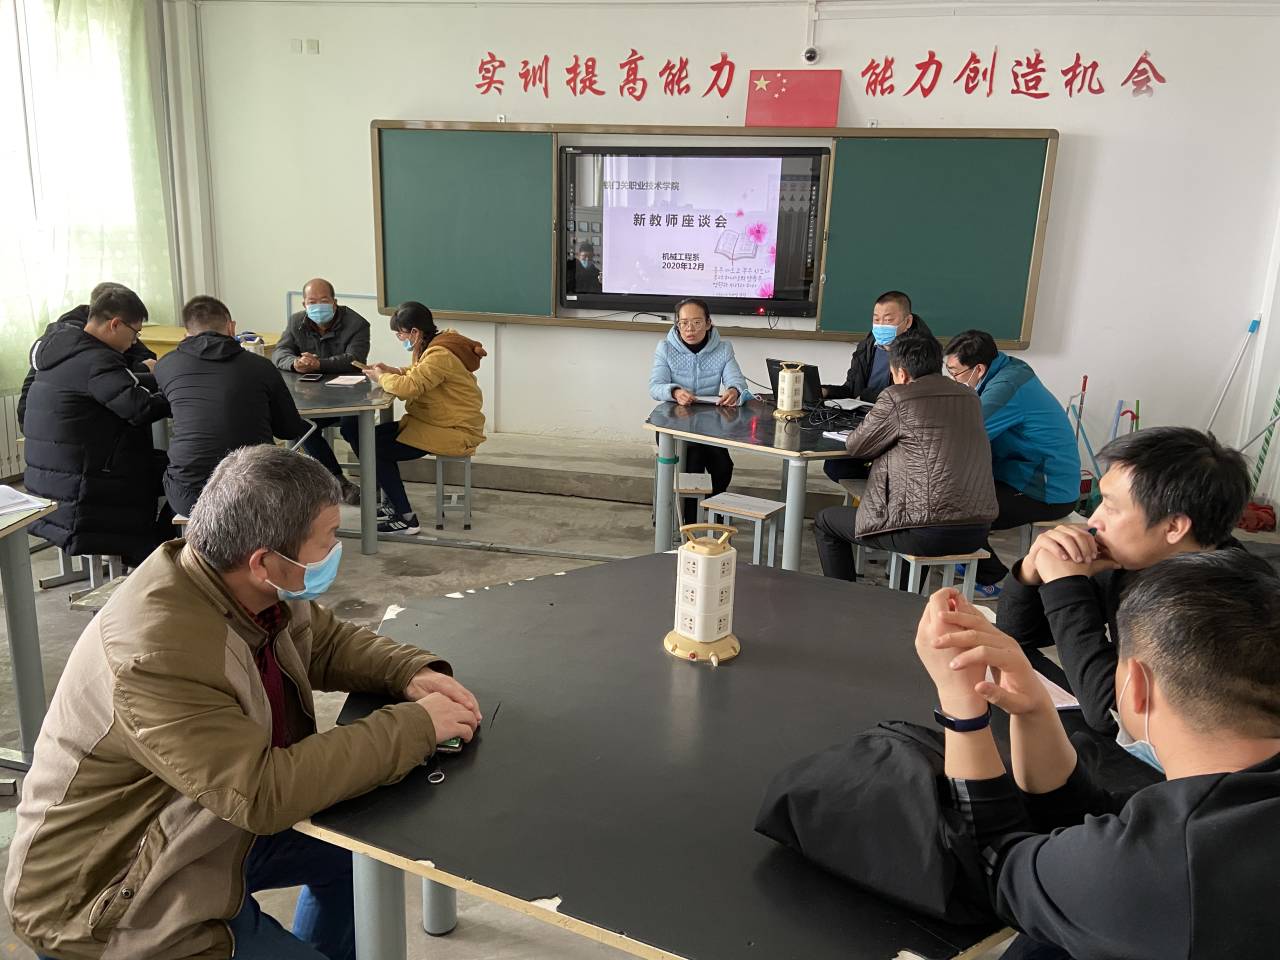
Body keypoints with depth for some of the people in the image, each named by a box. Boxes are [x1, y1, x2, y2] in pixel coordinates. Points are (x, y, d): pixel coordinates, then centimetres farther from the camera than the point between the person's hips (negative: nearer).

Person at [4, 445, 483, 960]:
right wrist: (415, 726, -28)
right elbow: (265, 793, -35)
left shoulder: (254, 589, -11)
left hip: (214, 827, 8)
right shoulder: (158, 655, -35)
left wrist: (411, 671, -12)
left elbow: (328, 641, 7)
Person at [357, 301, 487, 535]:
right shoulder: (435, 345, 8)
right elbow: (419, 374, 24)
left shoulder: (440, 354, -24)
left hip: (454, 433, -10)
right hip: (432, 421, 10)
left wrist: (381, 378, -12)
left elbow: (410, 387, -32)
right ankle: (395, 504, 14)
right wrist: (393, 371, 5)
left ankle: (406, 518, -3)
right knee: (367, 437, 5)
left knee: (376, 451, -12)